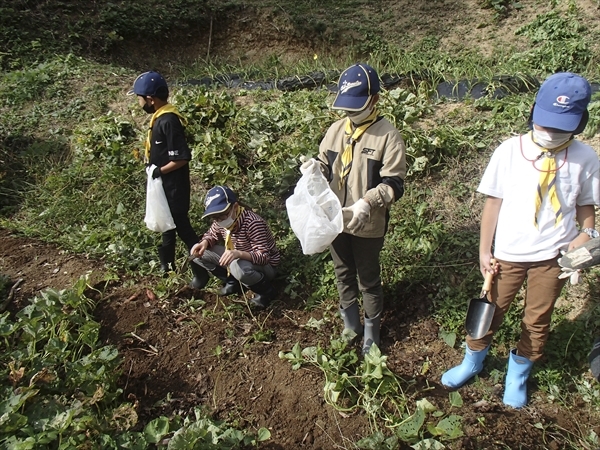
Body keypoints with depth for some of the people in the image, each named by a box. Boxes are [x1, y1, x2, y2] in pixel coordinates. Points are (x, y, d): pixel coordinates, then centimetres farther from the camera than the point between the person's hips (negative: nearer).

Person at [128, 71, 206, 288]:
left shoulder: (168, 121, -24)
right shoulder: (159, 116, 7)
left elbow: (183, 157, -27)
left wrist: (160, 171, -18)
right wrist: (154, 167, 7)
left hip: (173, 185, -10)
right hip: (164, 184, 10)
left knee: (182, 226, -2)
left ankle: (201, 271, 10)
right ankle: (167, 264, 38)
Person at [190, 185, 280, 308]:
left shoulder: (253, 223, -31)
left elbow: (264, 257, -34)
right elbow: (212, 235, 8)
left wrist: (239, 253, -52)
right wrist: (204, 242, -17)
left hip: (265, 265, -7)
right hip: (238, 260, 7)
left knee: (238, 268, -42)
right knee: (199, 253, -6)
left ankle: (265, 291, -11)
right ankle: (233, 282, 9)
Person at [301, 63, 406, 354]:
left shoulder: (388, 136, -14)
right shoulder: (336, 130, 1)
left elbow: (394, 184, -17)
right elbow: (325, 164, 12)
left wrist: (368, 201, -32)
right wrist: (314, 167, -11)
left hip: (368, 225, -5)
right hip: (336, 220, 5)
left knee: (368, 281, 11)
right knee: (343, 274, 20)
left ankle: (372, 334, 33)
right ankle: (350, 326, 41)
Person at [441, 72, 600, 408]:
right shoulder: (510, 151, -12)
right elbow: (493, 202, -5)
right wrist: (484, 250, -3)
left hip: (554, 255, 1)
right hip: (508, 253, -1)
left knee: (538, 320, 18)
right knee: (491, 311, 15)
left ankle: (518, 373, 42)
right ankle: (473, 362, 40)